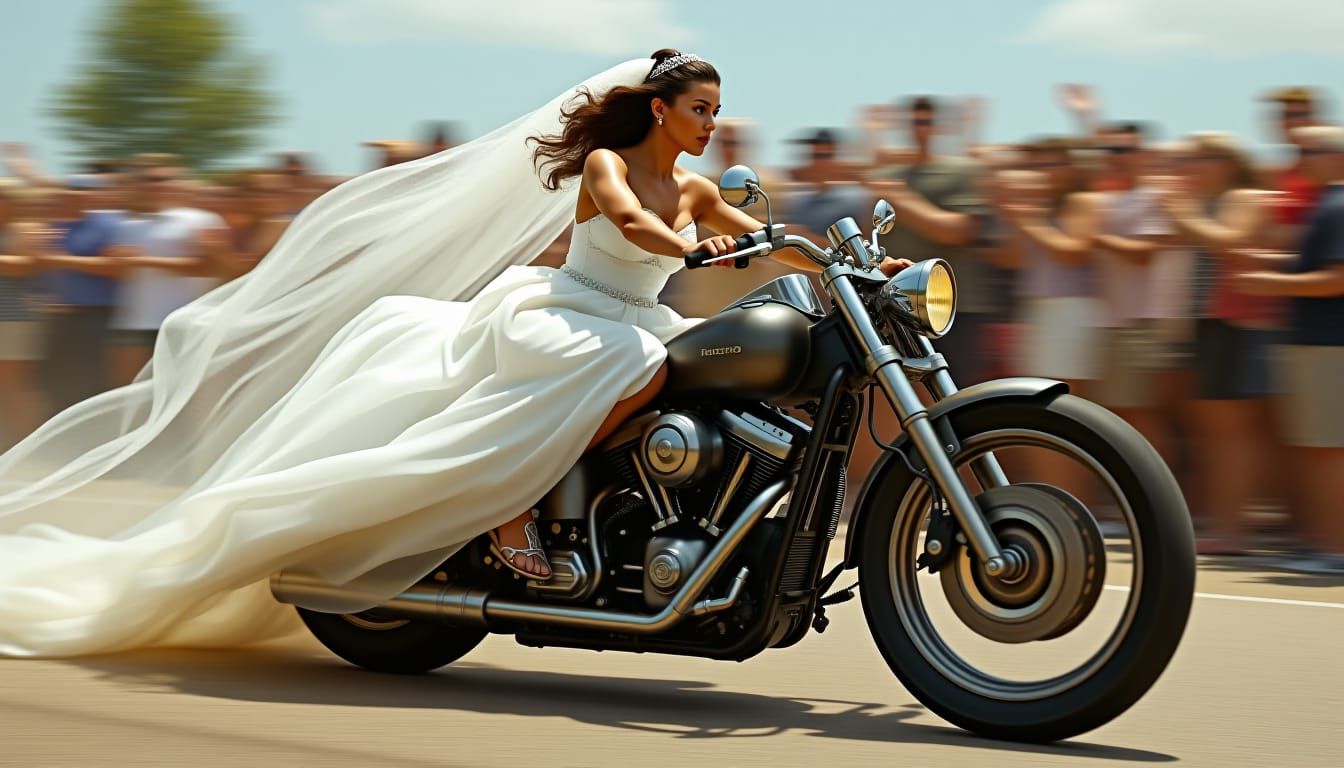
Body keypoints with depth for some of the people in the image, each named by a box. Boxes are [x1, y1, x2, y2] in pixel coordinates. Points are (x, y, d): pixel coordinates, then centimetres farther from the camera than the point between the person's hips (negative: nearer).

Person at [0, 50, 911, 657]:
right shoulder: (605, 162, -4)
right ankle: (515, 508, -32)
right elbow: (629, 221, -24)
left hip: (635, 324, 8)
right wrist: (691, 248, -43)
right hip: (555, 314, -8)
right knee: (641, 367, -38)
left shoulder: (694, 189, 16)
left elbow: (772, 243, 13)